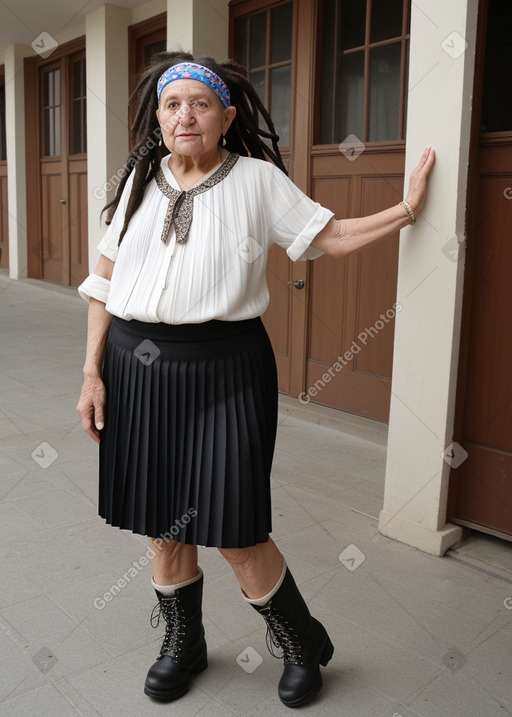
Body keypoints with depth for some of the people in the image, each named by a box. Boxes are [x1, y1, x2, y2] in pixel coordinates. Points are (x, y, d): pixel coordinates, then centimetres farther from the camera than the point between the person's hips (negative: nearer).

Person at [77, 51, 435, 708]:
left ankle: (302, 643, 27)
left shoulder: (258, 180, 1)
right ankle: (183, 643, 37)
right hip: (137, 366, 4)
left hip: (224, 370, -3)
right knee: (159, 522, 12)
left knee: (233, 530, -1)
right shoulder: (141, 179, 8)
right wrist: (92, 374, 5)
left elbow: (329, 237, 10)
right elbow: (104, 280, 9)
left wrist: (407, 208, 6)